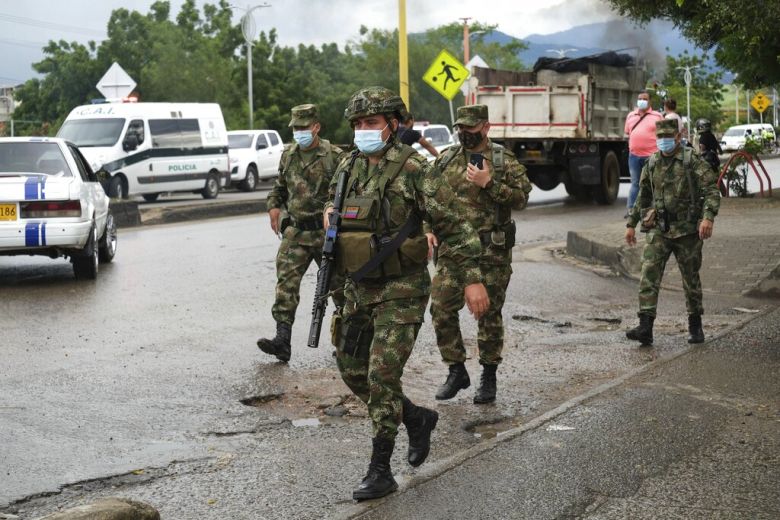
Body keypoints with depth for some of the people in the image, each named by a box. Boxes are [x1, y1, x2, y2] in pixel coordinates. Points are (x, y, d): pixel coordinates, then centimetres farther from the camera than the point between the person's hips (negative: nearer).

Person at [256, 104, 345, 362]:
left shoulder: (335, 156, -8)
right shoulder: (288, 155, 10)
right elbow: (280, 186, 23)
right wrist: (274, 205, 7)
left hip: (327, 232, -4)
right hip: (296, 232, 4)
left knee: (338, 283, 8)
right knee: (286, 282, -10)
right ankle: (282, 339, -15)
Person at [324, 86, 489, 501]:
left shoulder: (412, 169, -14)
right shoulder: (347, 167, 6)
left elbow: (452, 224, -13)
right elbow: (332, 207, 26)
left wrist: (473, 278, -17)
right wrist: (329, 215, 5)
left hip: (401, 290, -7)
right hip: (358, 288, 7)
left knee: (382, 375, -10)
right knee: (353, 372, 11)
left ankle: (380, 471, 1)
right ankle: (417, 419, 34)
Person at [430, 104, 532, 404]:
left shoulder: (504, 161, -1)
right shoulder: (445, 160, 9)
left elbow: (521, 198, -9)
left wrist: (489, 183, -18)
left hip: (492, 251, -3)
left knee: (489, 313, 4)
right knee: (442, 309, -2)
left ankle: (488, 377, 17)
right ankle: (456, 371, 12)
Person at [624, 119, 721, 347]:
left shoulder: (693, 161, -6)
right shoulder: (652, 164, 9)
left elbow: (712, 190, -14)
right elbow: (643, 197, 20)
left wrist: (708, 217, -29)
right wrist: (631, 224, 19)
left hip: (687, 230, -3)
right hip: (658, 230, 3)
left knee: (691, 279, 8)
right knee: (649, 275, -11)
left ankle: (695, 326, 24)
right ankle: (645, 327, -16)